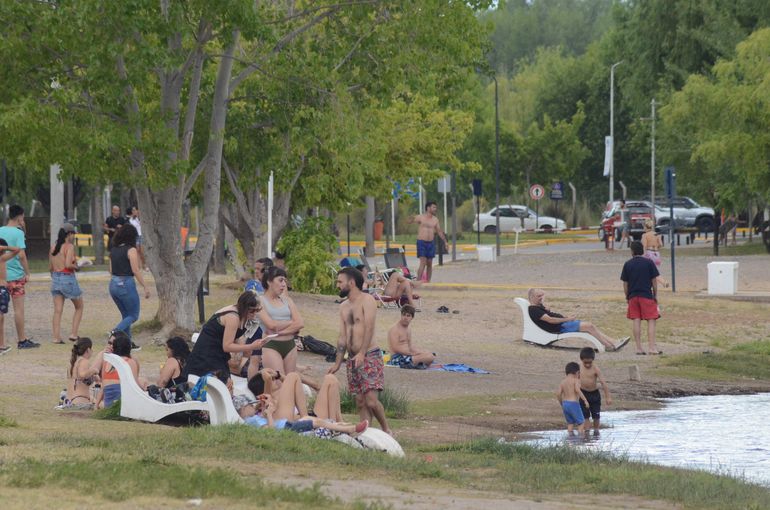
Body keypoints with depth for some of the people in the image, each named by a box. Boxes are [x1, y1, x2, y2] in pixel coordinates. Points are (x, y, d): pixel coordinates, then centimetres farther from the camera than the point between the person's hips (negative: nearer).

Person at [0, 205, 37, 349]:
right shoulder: (18, 232, -10)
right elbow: (21, 255, -17)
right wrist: (27, 273, -10)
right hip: (15, 275, -5)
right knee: (18, 309, 0)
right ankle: (22, 340, 3)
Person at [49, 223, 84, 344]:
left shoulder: (53, 248, 8)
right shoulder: (69, 246, -12)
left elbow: (50, 267, 13)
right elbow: (68, 264, -23)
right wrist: (76, 266, -3)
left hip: (55, 278, 6)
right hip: (68, 279, -6)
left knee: (57, 310, 5)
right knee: (79, 307, 13)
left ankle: (56, 337, -2)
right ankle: (73, 334, 5)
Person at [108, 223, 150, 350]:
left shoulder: (113, 250, 8)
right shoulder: (131, 250, -12)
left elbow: (111, 270, 12)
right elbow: (136, 271, -14)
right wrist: (145, 287, -10)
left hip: (113, 284, 7)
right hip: (126, 285, -7)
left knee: (126, 315, 19)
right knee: (133, 316, 5)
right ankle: (116, 332, -18)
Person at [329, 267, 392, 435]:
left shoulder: (367, 300, -7)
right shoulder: (344, 307, 17)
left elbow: (369, 328, -17)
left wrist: (362, 353, -28)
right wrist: (337, 363, 11)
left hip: (369, 356, -8)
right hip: (352, 358, 8)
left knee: (371, 400, -15)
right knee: (360, 402, 4)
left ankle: (386, 430, 2)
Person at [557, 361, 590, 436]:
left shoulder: (563, 381, 10)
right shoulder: (576, 380, -6)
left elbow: (558, 393, 4)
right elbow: (577, 390, -23)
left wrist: (562, 404, 17)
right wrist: (585, 400, -22)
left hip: (565, 403, 6)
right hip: (573, 404, -6)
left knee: (570, 422, 19)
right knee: (581, 422, 5)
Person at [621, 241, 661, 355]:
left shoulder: (627, 264, 2)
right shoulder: (649, 263, -3)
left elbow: (625, 283, 4)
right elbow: (654, 281, -1)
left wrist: (627, 297, 15)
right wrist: (655, 295, 9)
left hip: (633, 296, 2)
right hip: (647, 295, -2)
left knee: (636, 321, 5)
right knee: (651, 321, 0)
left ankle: (639, 348, 5)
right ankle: (652, 347, -9)